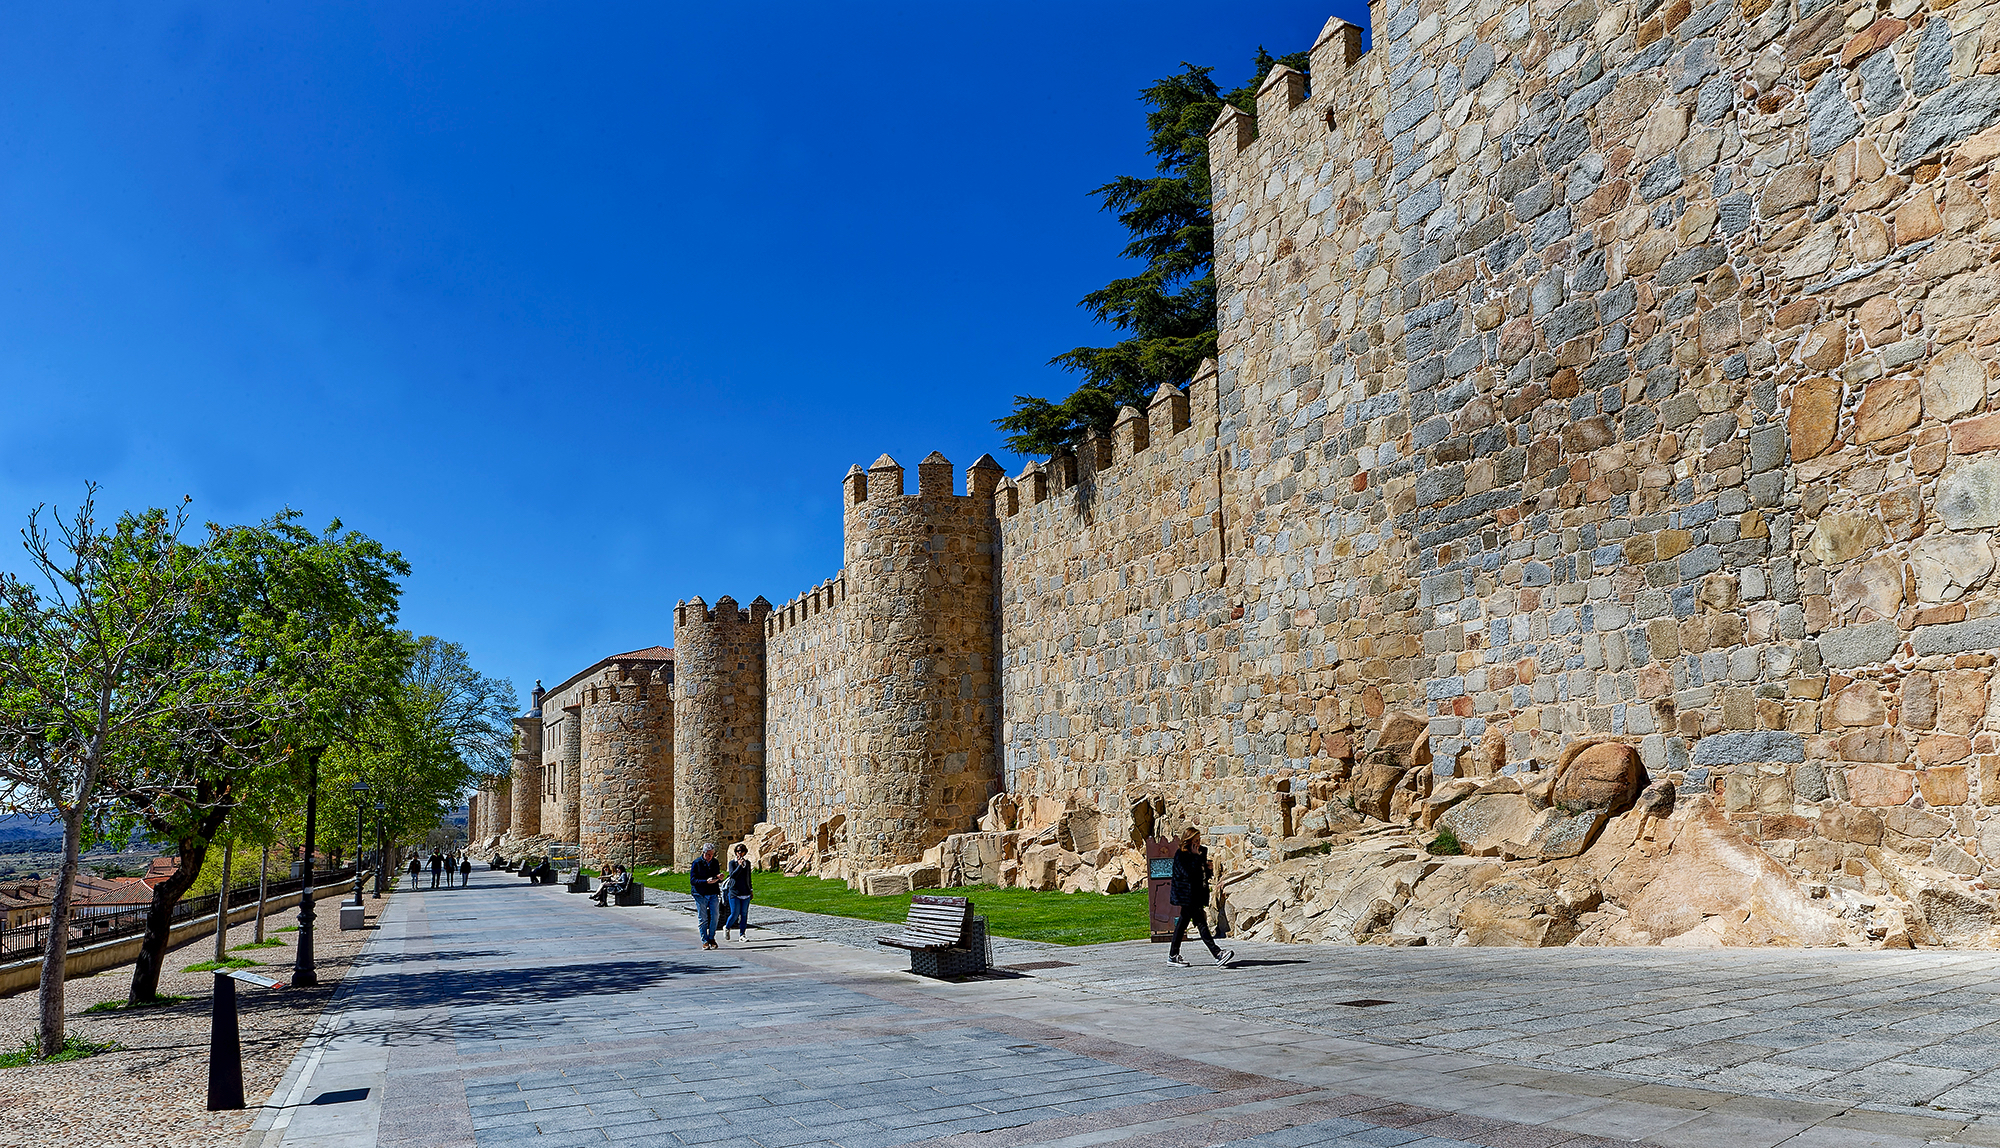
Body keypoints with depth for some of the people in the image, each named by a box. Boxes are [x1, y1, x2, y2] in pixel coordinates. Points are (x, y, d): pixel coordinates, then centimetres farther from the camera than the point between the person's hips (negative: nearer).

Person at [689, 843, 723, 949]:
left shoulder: (715, 863, 9)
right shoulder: (696, 863, -4)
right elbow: (693, 880, -10)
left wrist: (719, 878, -7)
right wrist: (706, 882, -23)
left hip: (713, 893, 3)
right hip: (700, 894, -3)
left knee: (714, 916, -3)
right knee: (703, 918, 0)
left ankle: (711, 938, 12)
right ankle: (705, 941, 8)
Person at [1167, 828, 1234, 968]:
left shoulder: (1201, 852, 12)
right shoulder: (1180, 854, -12)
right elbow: (1188, 873, -24)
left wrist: (1209, 869, -2)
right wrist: (1196, 857, -21)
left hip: (1197, 895, 8)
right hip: (1187, 896, -8)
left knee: (1183, 922, 12)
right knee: (1201, 924, -10)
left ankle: (1173, 956, 18)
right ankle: (1218, 955, -14)